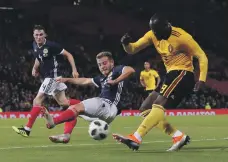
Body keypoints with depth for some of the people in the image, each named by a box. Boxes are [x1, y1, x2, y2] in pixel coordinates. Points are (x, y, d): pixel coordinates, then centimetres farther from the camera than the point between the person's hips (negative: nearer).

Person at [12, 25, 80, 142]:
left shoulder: (51, 46, -19)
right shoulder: (35, 45, 4)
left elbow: (68, 55, -13)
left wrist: (74, 70, -19)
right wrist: (35, 68, 4)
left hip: (53, 75, -9)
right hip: (48, 76, 9)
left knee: (37, 100, -11)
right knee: (62, 102, 11)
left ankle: (27, 129, -9)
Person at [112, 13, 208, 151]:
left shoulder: (181, 37, -16)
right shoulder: (153, 35, 4)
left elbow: (202, 56, -12)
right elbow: (133, 50, 5)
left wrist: (202, 79, -23)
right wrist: (126, 43, -19)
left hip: (182, 75, -9)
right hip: (172, 75, 9)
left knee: (159, 104, -25)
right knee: (146, 109, 4)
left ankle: (136, 139, -35)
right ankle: (179, 137, -1)